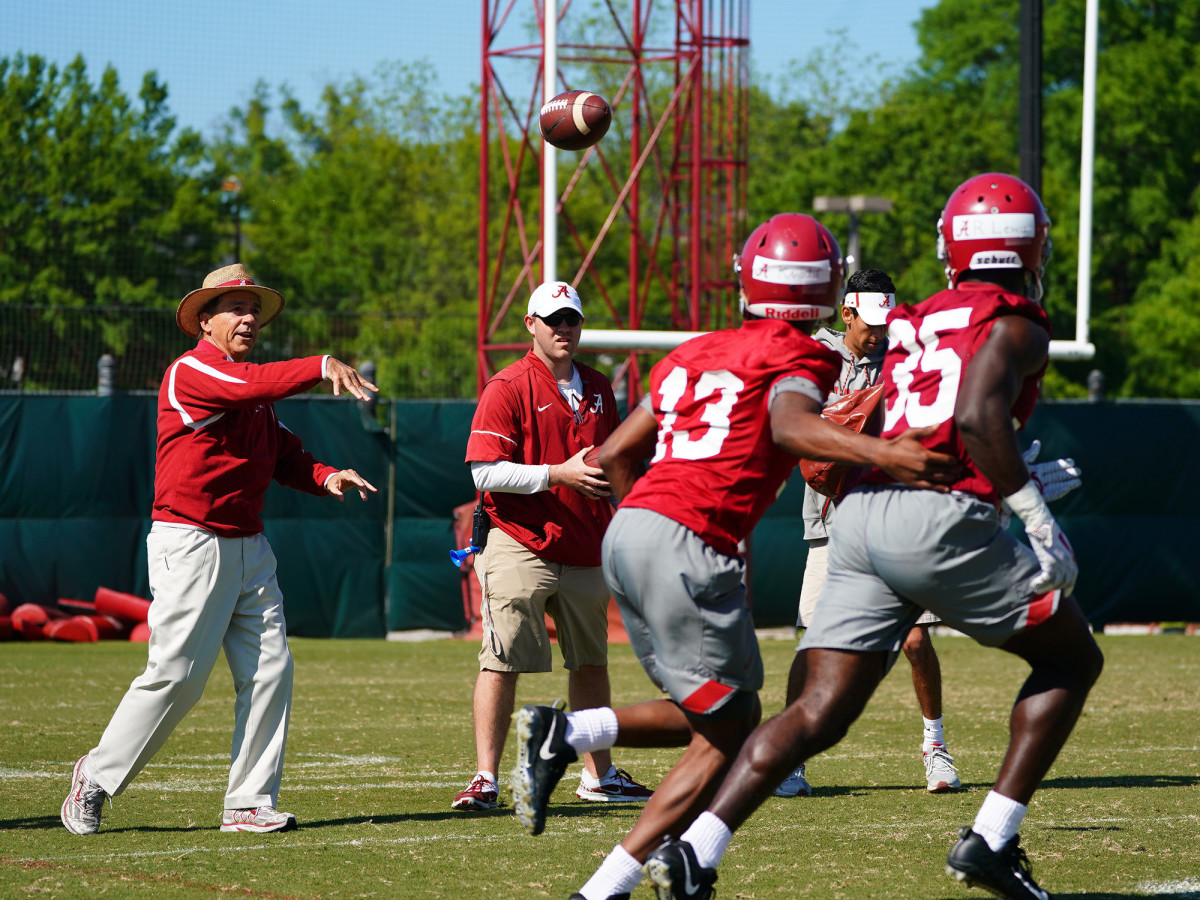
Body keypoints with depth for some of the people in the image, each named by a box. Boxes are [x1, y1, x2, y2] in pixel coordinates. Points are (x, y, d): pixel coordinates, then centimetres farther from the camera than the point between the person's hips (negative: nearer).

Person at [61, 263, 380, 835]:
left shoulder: (255, 392, 17)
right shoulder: (191, 372, -11)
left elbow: (282, 453, 14)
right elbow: (254, 384, -28)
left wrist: (325, 477, -6)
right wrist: (322, 366, -34)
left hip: (248, 547, 8)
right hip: (189, 545, -8)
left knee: (270, 670, 0)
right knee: (176, 674, -9)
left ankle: (250, 804, 4)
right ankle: (97, 778, 6)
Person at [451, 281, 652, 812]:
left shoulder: (598, 389, 14)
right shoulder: (508, 388, -8)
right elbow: (486, 471, -15)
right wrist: (560, 475, -21)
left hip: (585, 549, 7)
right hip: (520, 543, -7)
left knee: (590, 662, 14)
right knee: (503, 660, -11)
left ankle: (599, 776, 23)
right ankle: (485, 778, -11)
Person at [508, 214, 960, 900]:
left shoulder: (695, 354, 22)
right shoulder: (797, 355, 0)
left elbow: (615, 455, 26)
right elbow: (790, 424, -23)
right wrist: (885, 455, -35)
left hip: (626, 533, 8)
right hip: (689, 545, -8)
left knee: (709, 716, 19)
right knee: (728, 736, 1)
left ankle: (564, 734, 1)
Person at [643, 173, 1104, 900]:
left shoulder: (914, 325, 24)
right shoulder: (1014, 326, 2)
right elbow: (977, 417, -15)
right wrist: (1039, 517, -11)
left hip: (862, 517, 6)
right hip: (943, 520, -6)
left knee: (820, 713, 3)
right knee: (1072, 661, 14)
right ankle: (992, 841, 6)